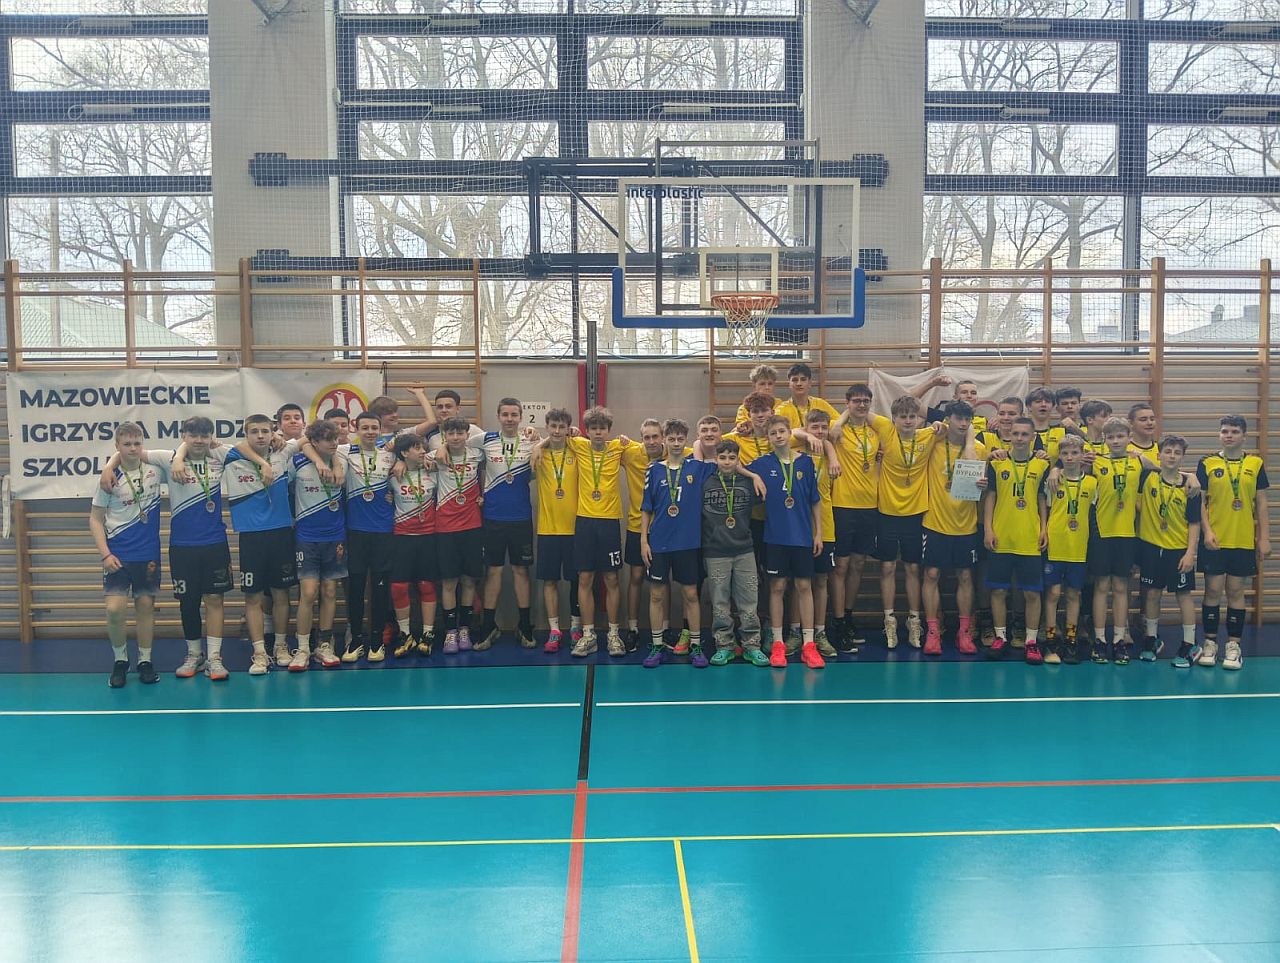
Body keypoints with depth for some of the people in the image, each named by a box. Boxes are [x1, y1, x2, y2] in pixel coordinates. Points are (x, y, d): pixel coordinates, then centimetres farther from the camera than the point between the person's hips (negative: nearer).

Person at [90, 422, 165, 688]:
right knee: (115, 609, -9)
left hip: (148, 554, 2)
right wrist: (105, 554, -9)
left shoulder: (155, 470, -1)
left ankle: (145, 661, 19)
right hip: (118, 554, -2)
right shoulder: (110, 479, -5)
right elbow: (95, 519, 0)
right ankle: (120, 661, 12)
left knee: (146, 606, 7)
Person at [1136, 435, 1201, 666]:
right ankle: (1152, 640, 24)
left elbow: (1194, 523, -4)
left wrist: (1190, 553, -10)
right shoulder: (1148, 477, -4)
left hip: (1179, 549, -1)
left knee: (1183, 595, 4)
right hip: (1151, 545, 1)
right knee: (1152, 593, 10)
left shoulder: (1189, 487, -6)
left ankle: (1189, 645, 14)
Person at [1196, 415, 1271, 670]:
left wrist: (1264, 537, 1)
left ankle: (1233, 646, 13)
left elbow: (1261, 504, 6)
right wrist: (1206, 531, -11)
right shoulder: (1207, 463, 0)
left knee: (1236, 591, 6)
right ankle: (1210, 643, 13)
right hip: (1214, 540, -1)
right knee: (1213, 590, 2)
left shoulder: (1255, 464, 5)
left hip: (1244, 540, 1)